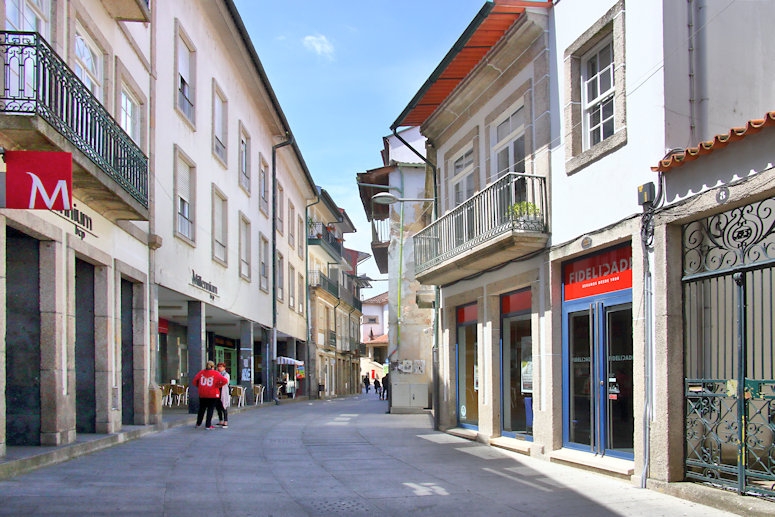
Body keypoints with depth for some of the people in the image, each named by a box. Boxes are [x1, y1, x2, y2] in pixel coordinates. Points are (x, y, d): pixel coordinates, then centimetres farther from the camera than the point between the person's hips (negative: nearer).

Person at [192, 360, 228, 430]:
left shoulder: (201, 372, 1)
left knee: (201, 409, 18)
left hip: (202, 394, 4)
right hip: (212, 395, -4)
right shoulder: (215, 373, -8)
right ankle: (208, 425, 3)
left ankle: (198, 424, 26)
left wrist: (199, 386, 12)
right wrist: (218, 386, -5)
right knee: (210, 409, 4)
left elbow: (194, 381, -1)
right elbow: (224, 380, -18)